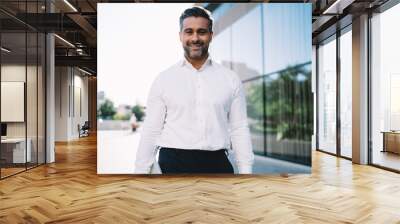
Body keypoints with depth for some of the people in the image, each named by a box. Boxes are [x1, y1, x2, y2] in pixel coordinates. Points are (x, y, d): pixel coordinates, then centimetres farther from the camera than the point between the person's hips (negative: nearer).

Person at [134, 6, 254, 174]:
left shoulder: (230, 79, 7)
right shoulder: (163, 80, 5)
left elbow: (240, 130, 6)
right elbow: (151, 131, 4)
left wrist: (246, 171, 2)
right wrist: (141, 171, 1)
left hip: (217, 163, 1)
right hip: (173, 163, -1)